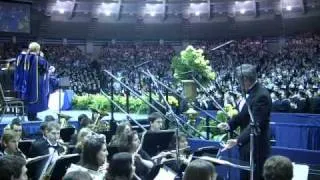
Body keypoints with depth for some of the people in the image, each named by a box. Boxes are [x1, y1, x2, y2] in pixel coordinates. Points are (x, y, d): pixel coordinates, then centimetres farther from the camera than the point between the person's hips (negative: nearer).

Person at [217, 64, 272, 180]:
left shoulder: (261, 96, -23)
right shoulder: (252, 92, 7)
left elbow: (255, 125, -30)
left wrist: (238, 140, -38)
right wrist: (230, 124, -1)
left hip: (255, 149, -9)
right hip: (248, 146, 9)